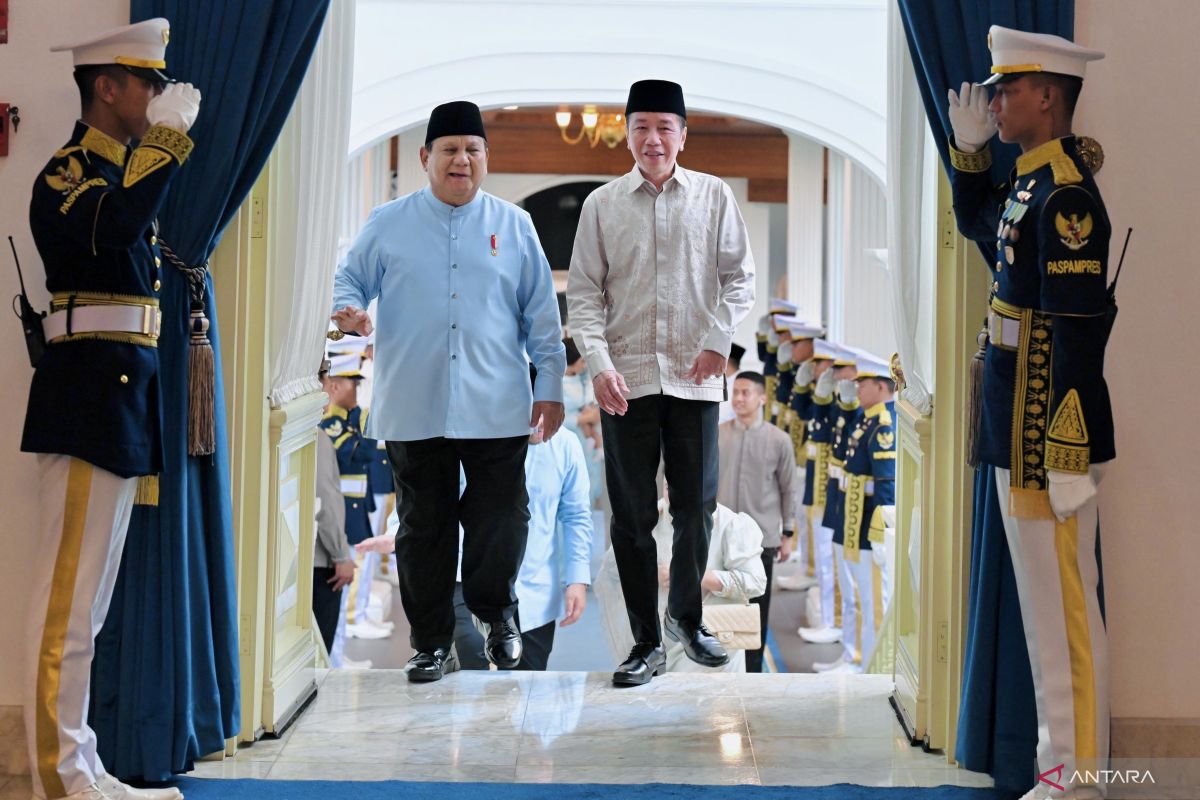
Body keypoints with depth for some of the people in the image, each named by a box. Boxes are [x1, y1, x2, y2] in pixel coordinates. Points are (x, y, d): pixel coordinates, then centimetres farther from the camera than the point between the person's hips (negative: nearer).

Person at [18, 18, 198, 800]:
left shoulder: (124, 170, 21)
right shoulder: (67, 171, -7)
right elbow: (112, 225, -30)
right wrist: (171, 134, -21)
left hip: (125, 401, 10)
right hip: (91, 398, -9)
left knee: (87, 599, 11)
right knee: (70, 597, -7)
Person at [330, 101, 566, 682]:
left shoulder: (513, 226, 10)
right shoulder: (388, 224, 8)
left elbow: (541, 313, 11)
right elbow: (349, 279, 14)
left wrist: (550, 385, 6)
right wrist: (349, 311, -10)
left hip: (495, 409, 0)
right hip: (413, 410, 0)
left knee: (501, 522, 0)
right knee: (423, 528, 6)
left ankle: (496, 612, 28)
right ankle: (430, 640, 20)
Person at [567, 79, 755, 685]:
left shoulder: (713, 196, 5)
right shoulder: (602, 204, 4)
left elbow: (739, 276, 6)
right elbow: (583, 292, 2)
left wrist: (719, 340, -8)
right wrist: (599, 363, -11)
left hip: (694, 377, 1)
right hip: (626, 380, 0)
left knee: (697, 506, 8)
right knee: (632, 515, 3)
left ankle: (686, 617, 31)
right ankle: (646, 641, 15)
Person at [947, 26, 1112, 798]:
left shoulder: (1066, 196, -18)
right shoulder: (1031, 183, 11)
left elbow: (1077, 334, -22)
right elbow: (977, 223, 34)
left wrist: (1066, 461, -22)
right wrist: (970, 150, 18)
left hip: (1048, 438, -10)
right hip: (1020, 438, 10)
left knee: (1065, 610, -2)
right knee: (1047, 608, 16)